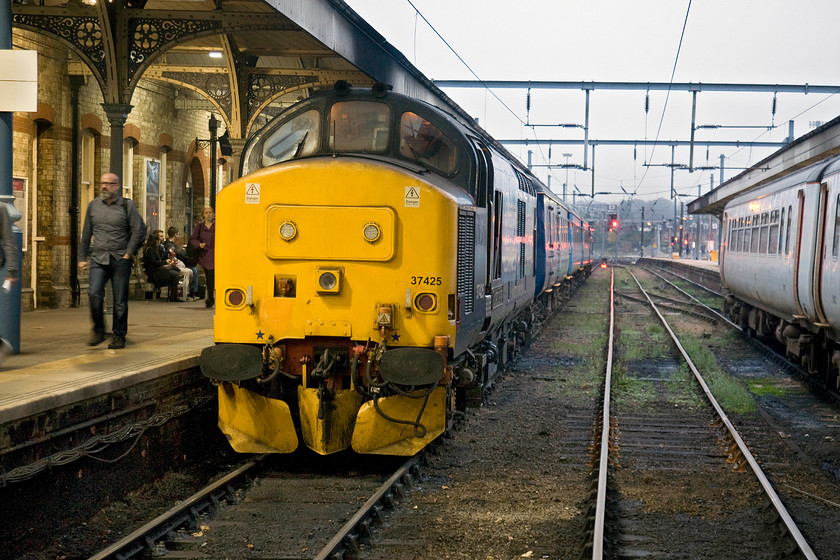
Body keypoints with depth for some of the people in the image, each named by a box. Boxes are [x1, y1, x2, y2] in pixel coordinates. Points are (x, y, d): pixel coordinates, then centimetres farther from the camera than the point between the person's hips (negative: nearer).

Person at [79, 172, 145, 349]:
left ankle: (119, 336, 12)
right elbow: (86, 234, 17)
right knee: (94, 294, -15)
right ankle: (98, 331, 2)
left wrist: (128, 253, -7)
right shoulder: (93, 205, 12)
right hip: (98, 258, 2)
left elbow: (138, 230, 0)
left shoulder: (127, 205, 1)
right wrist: (82, 258, 14)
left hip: (120, 260, -2)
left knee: (120, 300, 1)